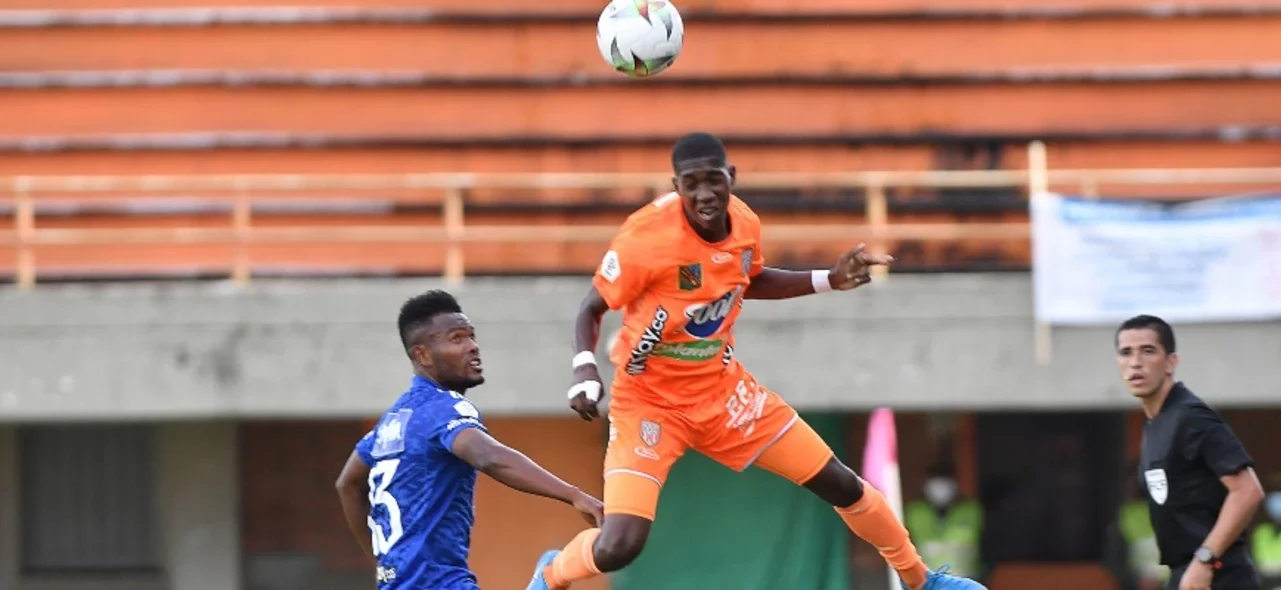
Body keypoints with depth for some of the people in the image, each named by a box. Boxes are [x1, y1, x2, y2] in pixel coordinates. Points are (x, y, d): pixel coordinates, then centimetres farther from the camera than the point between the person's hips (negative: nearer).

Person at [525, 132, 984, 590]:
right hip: (649, 402, -5)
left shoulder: (744, 225, -7)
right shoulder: (647, 237, -25)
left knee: (840, 485, 7)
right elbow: (592, 309, -12)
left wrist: (829, 281, 8)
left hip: (722, 391, 5)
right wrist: (584, 368, -31)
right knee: (617, 548, -22)